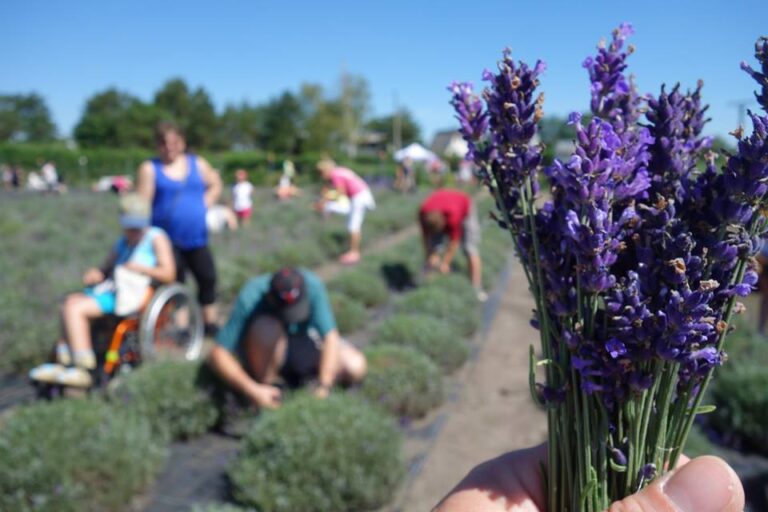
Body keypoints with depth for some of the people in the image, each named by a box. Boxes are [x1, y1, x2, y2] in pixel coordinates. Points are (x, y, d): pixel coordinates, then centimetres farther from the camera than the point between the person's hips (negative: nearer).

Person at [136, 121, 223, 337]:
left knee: (208, 278, 6)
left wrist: (204, 205, 5)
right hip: (168, 241, -3)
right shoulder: (150, 169, -4)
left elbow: (215, 185, 19)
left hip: (196, 238, 4)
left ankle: (210, 325, 22)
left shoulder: (197, 163, 7)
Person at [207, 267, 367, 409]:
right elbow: (217, 355, -32)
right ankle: (264, 384, -15)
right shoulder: (250, 300, -33)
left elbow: (330, 337, -26)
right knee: (267, 328, -38)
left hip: (300, 343, 3)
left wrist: (323, 386, -36)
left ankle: (291, 374, 0)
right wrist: (252, 390, -42)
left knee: (356, 367, -18)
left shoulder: (313, 285, -27)